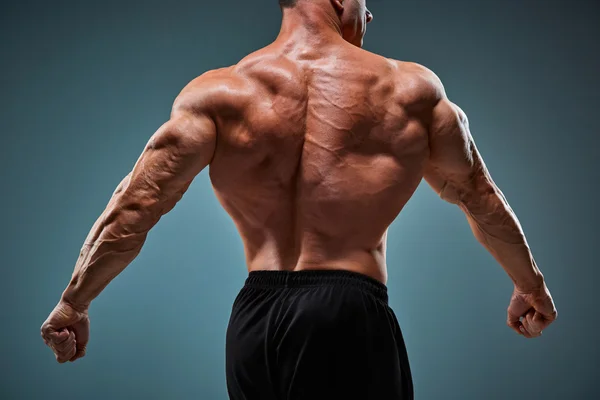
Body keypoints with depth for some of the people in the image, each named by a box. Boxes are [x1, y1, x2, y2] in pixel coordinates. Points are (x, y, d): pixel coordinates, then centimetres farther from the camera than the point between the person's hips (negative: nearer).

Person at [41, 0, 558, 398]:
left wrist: (74, 304, 11)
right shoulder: (412, 90, 4)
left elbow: (134, 206, -1)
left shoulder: (219, 94, 3)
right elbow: (480, 198, 16)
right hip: (350, 317, -3)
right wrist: (530, 283, 31)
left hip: (255, 319, 3)